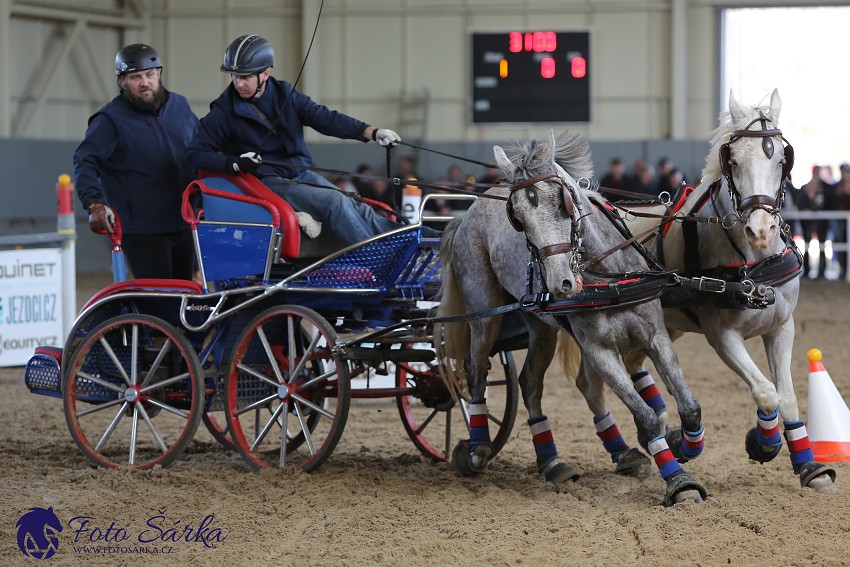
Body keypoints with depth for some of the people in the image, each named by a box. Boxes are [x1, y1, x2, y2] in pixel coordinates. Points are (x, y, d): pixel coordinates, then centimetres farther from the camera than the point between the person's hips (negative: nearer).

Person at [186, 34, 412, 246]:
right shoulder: (224, 111, -7)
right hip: (269, 183, -5)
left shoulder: (284, 94, 4)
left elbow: (324, 117, -4)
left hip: (300, 174, 5)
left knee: (357, 209, -10)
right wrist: (235, 164, -24)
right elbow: (195, 154, -7)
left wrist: (371, 132, -18)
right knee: (335, 203, -23)